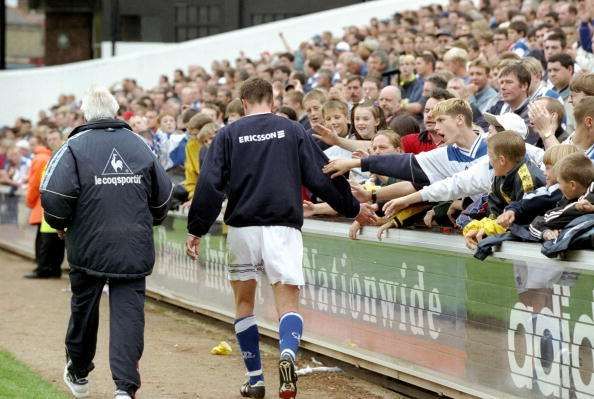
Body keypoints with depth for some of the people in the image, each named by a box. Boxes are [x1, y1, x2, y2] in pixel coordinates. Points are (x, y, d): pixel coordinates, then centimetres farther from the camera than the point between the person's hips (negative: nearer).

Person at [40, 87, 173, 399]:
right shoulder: (139, 145, 6)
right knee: (128, 314, -2)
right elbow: (164, 195, 12)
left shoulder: (75, 146, -6)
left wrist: (59, 224, 3)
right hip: (134, 250, 1)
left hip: (88, 247, -1)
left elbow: (54, 194, -16)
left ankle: (78, 374, 35)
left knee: (84, 308, 17)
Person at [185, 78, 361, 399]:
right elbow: (321, 177, 4)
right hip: (283, 227, -1)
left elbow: (210, 185, -1)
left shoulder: (229, 134, 5)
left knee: (244, 302, 16)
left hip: (242, 228, 1)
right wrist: (352, 209, 15)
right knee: (288, 302, -4)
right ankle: (288, 354, -35)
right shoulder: (293, 131, 5)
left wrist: (196, 230, 4)